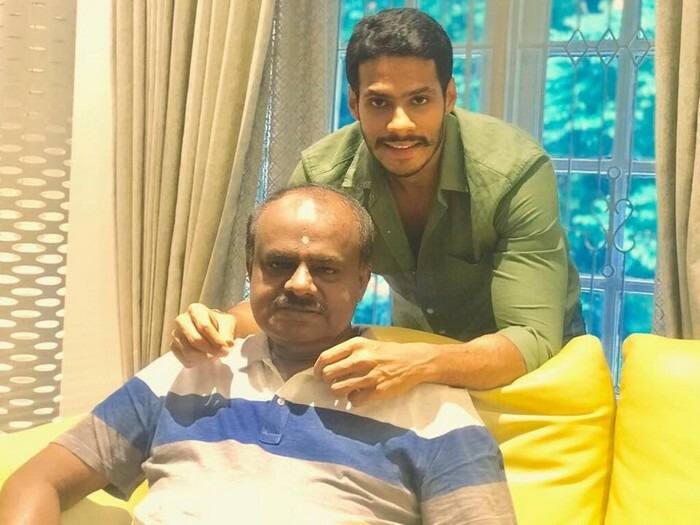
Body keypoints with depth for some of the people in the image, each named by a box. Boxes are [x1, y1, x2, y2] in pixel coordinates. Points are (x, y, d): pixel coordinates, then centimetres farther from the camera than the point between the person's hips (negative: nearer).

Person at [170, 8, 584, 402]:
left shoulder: (516, 172, -30)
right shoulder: (322, 173, -22)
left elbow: (533, 340, -34)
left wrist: (420, 364, -52)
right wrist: (228, 324, -39)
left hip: (539, 343, -2)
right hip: (419, 334, 3)